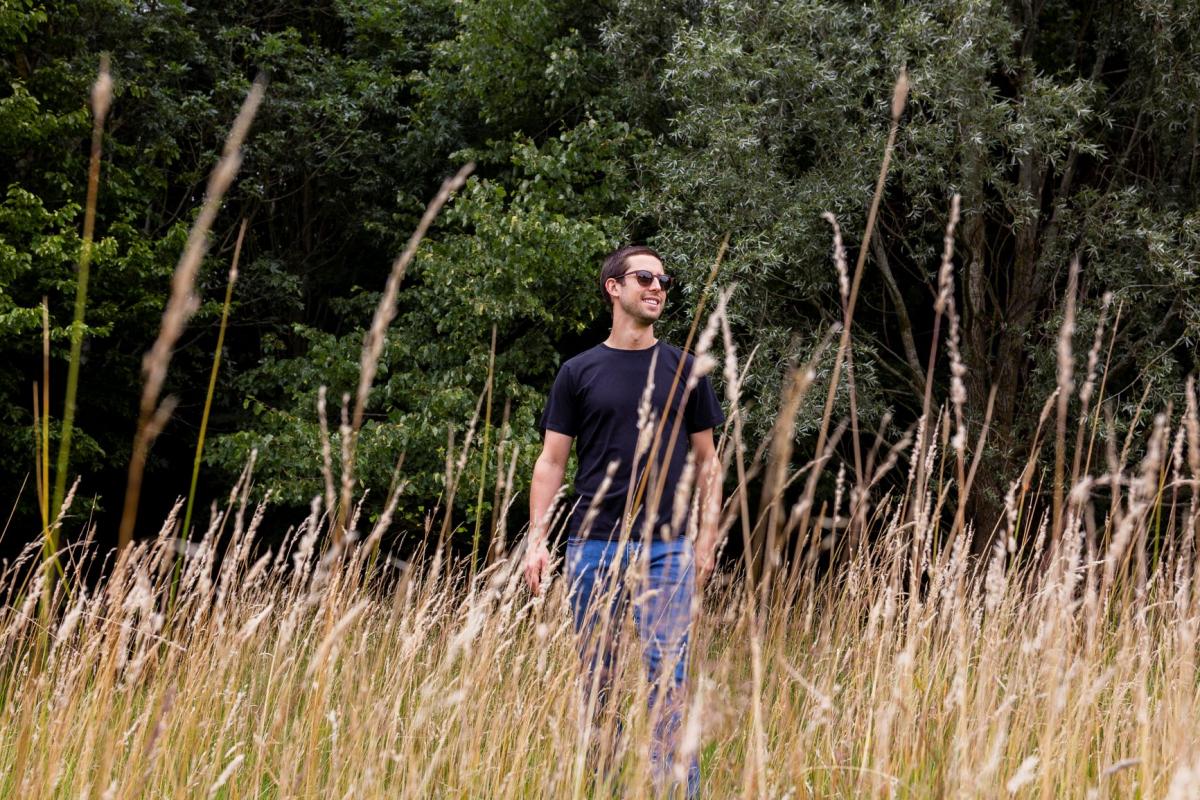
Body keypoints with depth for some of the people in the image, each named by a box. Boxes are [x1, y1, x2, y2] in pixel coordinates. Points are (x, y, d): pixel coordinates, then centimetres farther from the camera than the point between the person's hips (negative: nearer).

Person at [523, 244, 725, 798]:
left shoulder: (683, 369, 8)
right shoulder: (579, 372, 7)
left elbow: (705, 459, 10)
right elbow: (552, 461, 6)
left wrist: (707, 536, 1)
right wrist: (537, 540, -3)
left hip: (665, 546, -1)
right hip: (593, 544, 1)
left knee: (667, 672, -7)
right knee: (596, 678, 5)